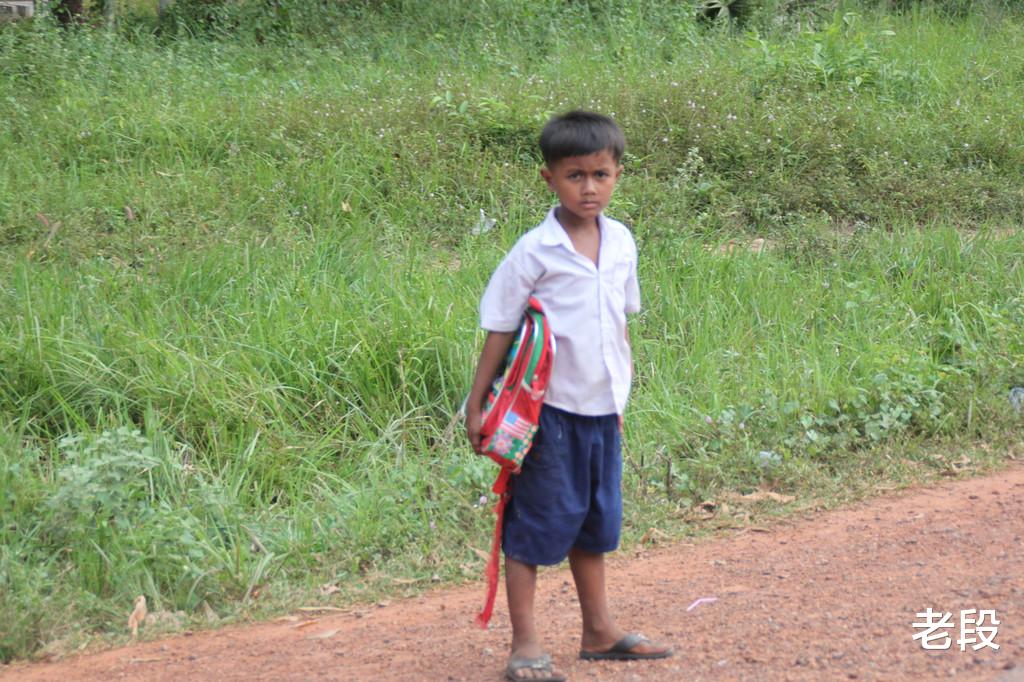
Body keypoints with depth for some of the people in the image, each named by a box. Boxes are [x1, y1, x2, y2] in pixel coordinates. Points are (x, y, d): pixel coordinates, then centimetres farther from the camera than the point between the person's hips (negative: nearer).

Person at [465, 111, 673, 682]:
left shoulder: (620, 242, 4)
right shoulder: (535, 252, -13)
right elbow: (500, 330, -9)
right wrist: (477, 405, -9)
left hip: (603, 409, 6)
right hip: (550, 409, -6)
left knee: (597, 519, 17)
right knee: (537, 522, 1)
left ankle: (600, 630, 31)